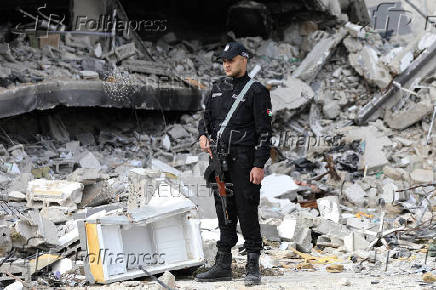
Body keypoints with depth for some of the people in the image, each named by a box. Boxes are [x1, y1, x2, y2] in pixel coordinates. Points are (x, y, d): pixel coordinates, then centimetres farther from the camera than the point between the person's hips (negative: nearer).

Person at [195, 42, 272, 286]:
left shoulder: (256, 91, -4)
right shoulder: (218, 89, 15)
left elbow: (264, 132, -8)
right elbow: (206, 117, 24)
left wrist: (259, 165, -14)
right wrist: (203, 135, 0)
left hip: (244, 160, -6)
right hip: (219, 159, 6)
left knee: (247, 211, -7)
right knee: (224, 211, 10)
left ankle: (253, 268, -3)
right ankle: (223, 265, 15)